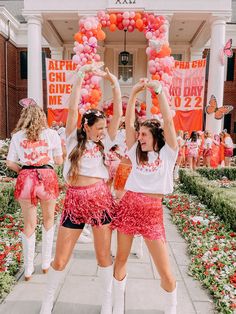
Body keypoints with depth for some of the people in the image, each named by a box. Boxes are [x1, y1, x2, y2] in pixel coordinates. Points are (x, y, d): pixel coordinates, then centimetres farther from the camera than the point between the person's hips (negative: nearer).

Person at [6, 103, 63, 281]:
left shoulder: (17, 136, 8)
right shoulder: (51, 134, 3)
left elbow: (10, 163, 4)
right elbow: (59, 161, 4)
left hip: (25, 179, 1)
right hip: (47, 177, -1)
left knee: (29, 224, 13)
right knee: (48, 220, 20)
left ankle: (28, 270, 23)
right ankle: (46, 263, 29)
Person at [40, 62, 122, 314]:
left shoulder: (104, 142, 7)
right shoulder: (73, 139, 5)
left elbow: (118, 113, 1)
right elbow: (72, 109, -6)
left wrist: (113, 81, -2)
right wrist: (81, 74, -8)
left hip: (100, 197, 1)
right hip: (74, 199, 0)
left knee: (103, 254, 11)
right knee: (60, 259, 10)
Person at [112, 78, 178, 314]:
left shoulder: (167, 153, 3)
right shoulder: (136, 153, 10)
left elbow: (168, 121, -6)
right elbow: (128, 123, 4)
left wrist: (159, 90, -4)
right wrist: (134, 93, 1)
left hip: (153, 211, -3)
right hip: (128, 205, 3)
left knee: (165, 271, 3)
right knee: (121, 258, 13)